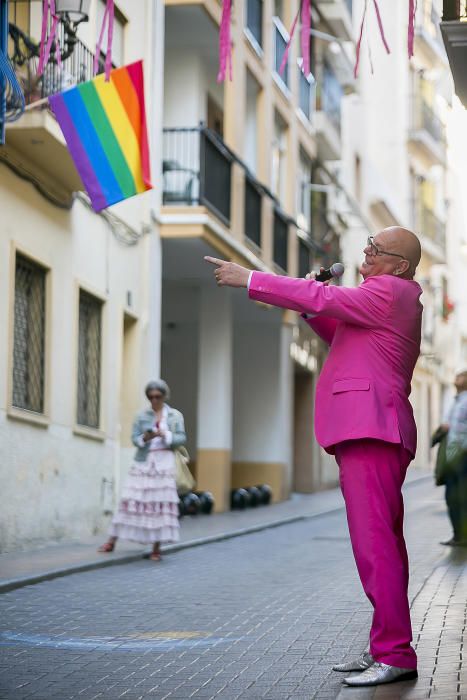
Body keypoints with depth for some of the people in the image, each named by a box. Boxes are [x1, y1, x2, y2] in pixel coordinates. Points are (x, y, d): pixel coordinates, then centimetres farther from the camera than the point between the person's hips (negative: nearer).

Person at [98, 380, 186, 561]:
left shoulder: (175, 416, 8)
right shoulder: (142, 416, 8)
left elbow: (182, 438, 1)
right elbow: (135, 437, 1)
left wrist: (164, 435, -15)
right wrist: (145, 438, -21)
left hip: (164, 463, 0)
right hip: (143, 463, 0)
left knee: (161, 503, -4)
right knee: (131, 500, -3)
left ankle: (156, 548, 1)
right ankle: (112, 541, 1)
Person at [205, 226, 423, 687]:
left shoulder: (390, 292, -7)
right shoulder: (391, 298, 25)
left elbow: (322, 298, -13)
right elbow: (342, 336, 31)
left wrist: (249, 280, -8)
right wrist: (312, 308, 13)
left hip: (369, 429, -11)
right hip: (371, 432, 11)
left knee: (373, 543, -14)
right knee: (384, 543, 12)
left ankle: (395, 654, -15)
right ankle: (385, 649, 18)